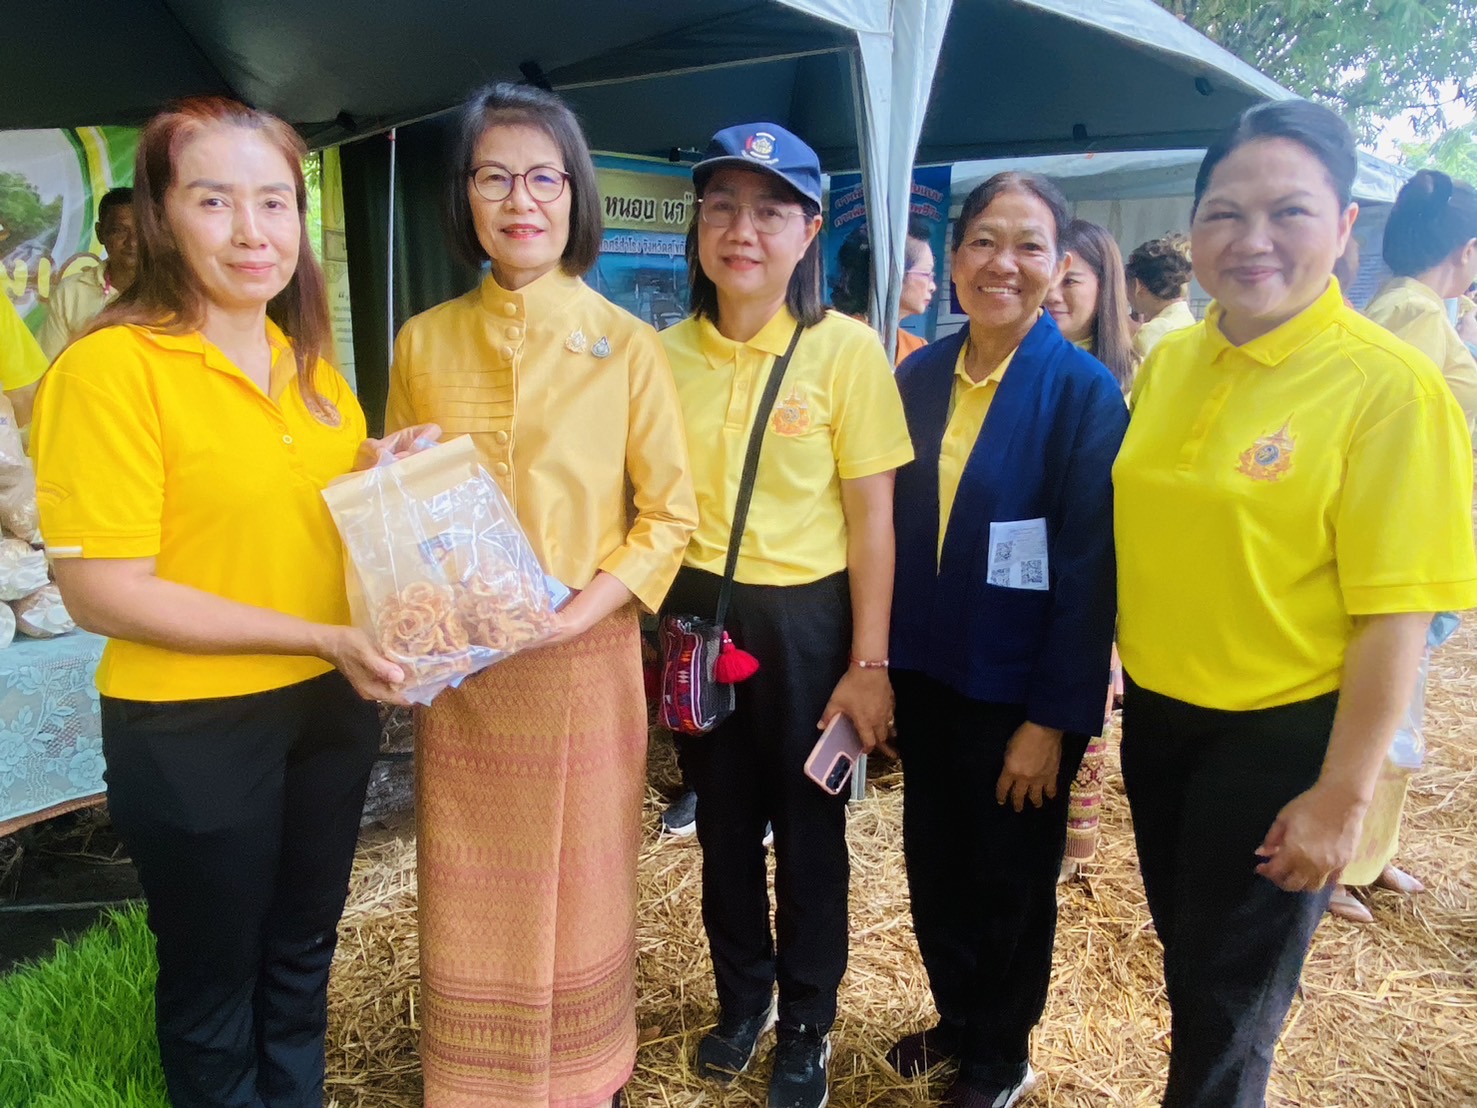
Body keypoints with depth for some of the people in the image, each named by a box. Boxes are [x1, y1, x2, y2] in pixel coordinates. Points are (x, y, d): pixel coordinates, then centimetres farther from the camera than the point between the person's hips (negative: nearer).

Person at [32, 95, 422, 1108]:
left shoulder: (307, 361, 4)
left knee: (302, 948, 24)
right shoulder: (111, 366, -17)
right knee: (215, 977, 16)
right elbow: (102, 592, -20)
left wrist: (388, 464, -3)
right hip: (192, 729, -6)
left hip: (331, 705, 6)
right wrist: (323, 637, -24)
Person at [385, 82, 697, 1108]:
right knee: (470, 895, 12)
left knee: (581, 886, 12)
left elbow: (668, 514, -4)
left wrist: (574, 614, -16)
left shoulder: (626, 346, -4)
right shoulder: (424, 342, 4)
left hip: (583, 656, -2)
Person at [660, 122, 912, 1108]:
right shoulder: (669, 351, 0)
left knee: (809, 832, 13)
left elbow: (873, 518, -9)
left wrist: (869, 664, -10)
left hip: (804, 619, -3)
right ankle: (742, 999, 43)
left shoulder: (847, 349, -10)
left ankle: (808, 1027, 36)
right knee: (724, 824, 19)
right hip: (697, 615, 4)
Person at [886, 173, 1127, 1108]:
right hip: (926, 673, 5)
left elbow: (1089, 568, -15)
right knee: (934, 862, 18)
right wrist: (881, 661, 5)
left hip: (1018, 694, -4)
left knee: (1010, 880, 14)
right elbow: (891, 525, 6)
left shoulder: (1085, 392, -14)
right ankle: (957, 1020, 45)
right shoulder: (919, 377, 0)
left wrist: (1053, 719, -15)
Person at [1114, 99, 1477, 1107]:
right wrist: (1115, 682, 11)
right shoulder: (1167, 362, 1)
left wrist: (1343, 795, -17)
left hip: (1279, 738, -5)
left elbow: (1395, 615, -17)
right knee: (1187, 963, 24)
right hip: (1157, 715, 5)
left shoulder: (1388, 384, -16)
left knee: (1232, 1000, 14)